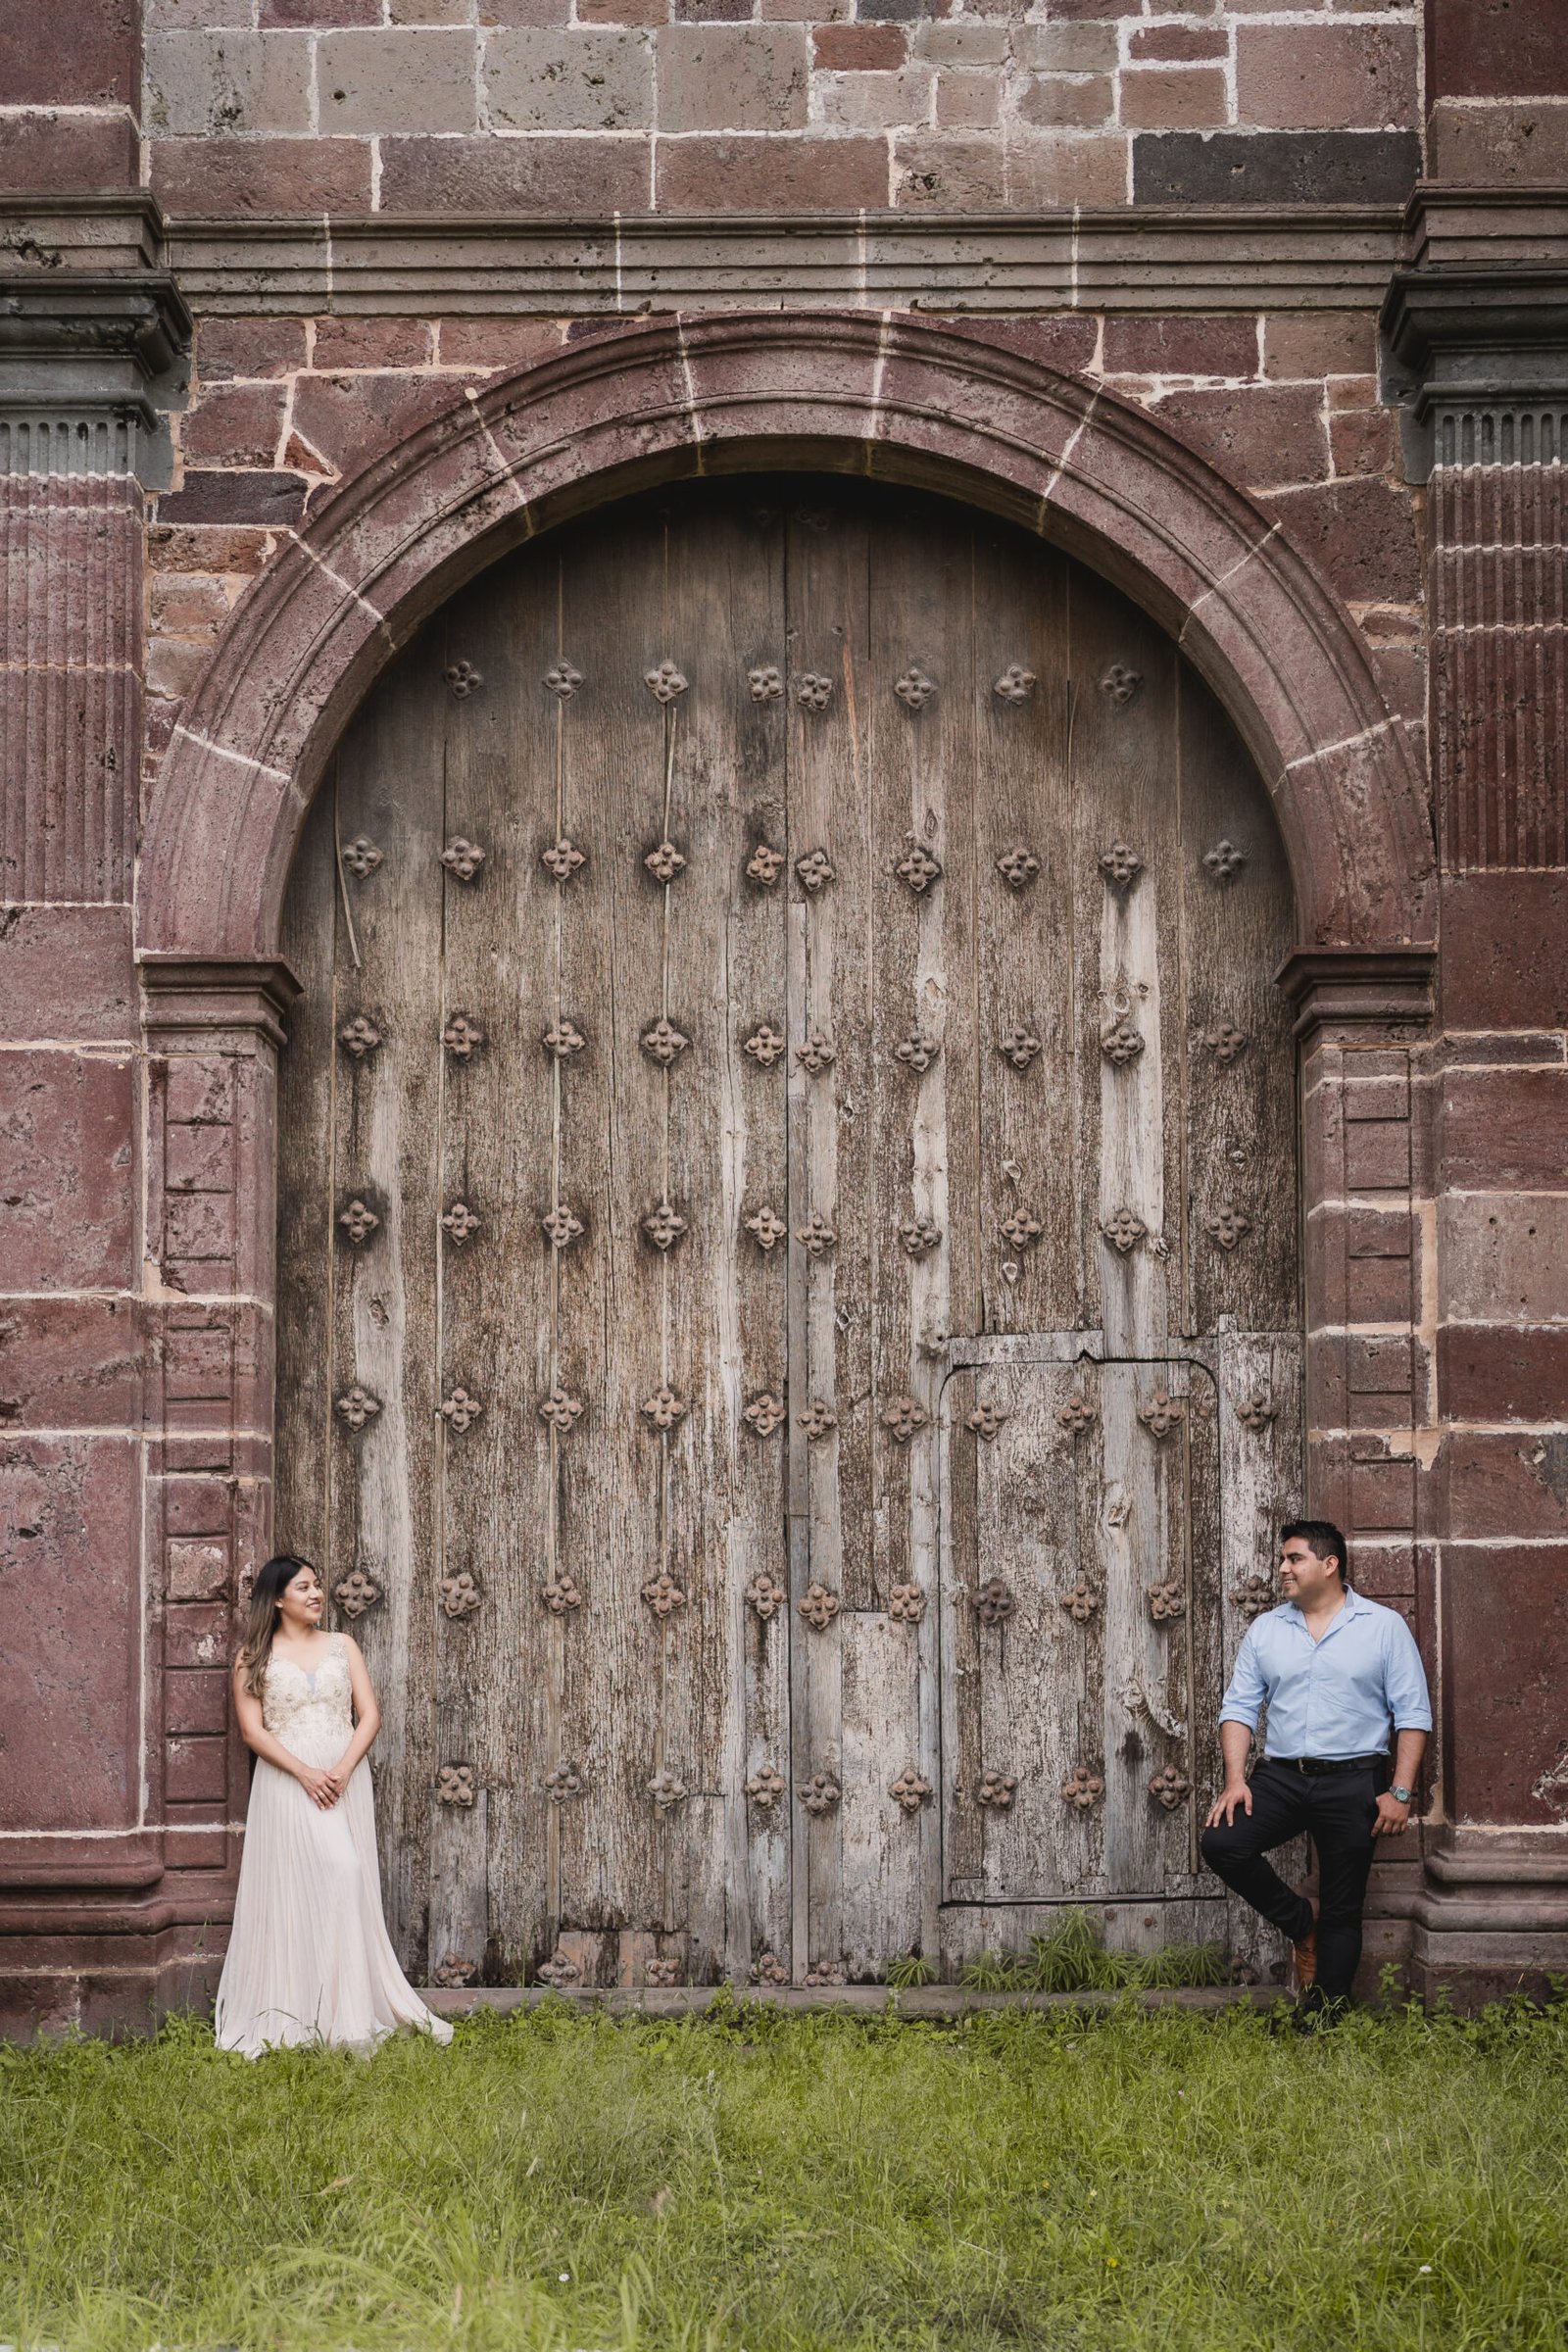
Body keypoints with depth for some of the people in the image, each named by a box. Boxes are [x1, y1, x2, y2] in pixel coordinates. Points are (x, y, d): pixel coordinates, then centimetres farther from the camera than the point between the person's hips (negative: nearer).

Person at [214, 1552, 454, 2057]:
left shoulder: (342, 1646, 12)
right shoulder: (255, 1657, 4)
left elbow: (370, 1716, 5)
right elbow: (252, 1730, -4)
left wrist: (342, 1770, -11)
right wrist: (306, 1774, -15)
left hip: (345, 1781, 2)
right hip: (285, 1783, -2)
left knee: (348, 1884, -3)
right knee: (294, 1889, -8)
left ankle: (350, 2013, 0)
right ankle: (290, 2019, -4)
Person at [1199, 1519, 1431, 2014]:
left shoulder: (1383, 1627, 0)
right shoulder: (1265, 1629, 10)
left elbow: (1413, 1714, -1)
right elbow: (1239, 1707, 8)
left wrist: (1401, 1792, -10)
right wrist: (1235, 1779, -6)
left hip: (1353, 1784, -3)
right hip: (1281, 1777, 3)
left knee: (1341, 1911, 2)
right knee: (1220, 1843, -19)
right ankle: (1302, 1923, 4)